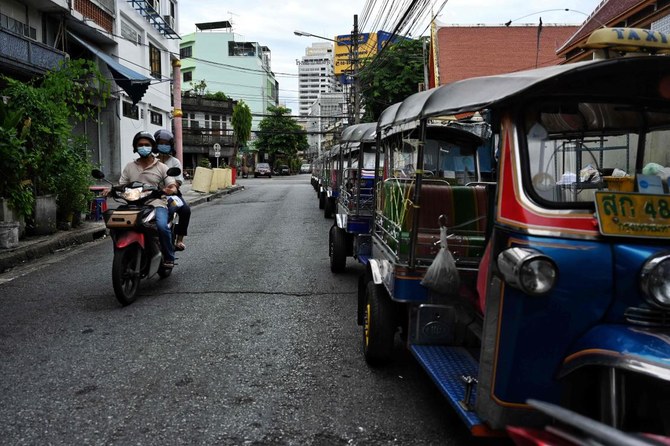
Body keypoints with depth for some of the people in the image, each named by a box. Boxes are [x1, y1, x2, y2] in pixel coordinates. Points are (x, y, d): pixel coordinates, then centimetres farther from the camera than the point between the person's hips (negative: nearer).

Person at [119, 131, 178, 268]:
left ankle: (169, 257, -11)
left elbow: (173, 187, 0)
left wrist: (171, 190, -25)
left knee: (162, 226, -32)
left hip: (156, 204, -3)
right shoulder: (129, 167, 18)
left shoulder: (161, 167, 9)